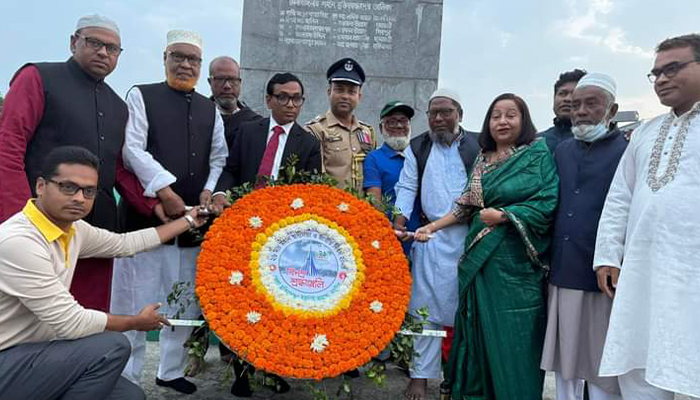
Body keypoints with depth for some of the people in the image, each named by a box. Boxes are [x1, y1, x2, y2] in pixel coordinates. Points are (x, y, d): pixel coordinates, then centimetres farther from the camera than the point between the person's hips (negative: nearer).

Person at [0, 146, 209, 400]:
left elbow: (126, 243, 15)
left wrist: (188, 221, 21)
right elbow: (72, 323, -25)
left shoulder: (73, 228, 0)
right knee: (111, 347, -22)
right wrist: (138, 321, -9)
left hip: (31, 353, 8)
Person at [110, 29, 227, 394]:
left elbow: (219, 157, 16)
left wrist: (208, 191, -1)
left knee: (186, 300, 10)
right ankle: (126, 377, 15)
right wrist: (165, 192, -16)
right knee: (135, 300, 0)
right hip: (146, 211, -4)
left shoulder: (210, 109, 16)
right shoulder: (141, 96, 4)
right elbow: (133, 149, -8)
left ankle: (171, 370, 26)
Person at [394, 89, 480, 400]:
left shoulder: (476, 146, 6)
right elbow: (407, 187, 5)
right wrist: (399, 222, -9)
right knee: (427, 308, 2)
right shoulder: (418, 147, 10)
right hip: (433, 237, 1)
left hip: (472, 235, 0)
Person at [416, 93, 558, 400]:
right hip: (479, 257, 5)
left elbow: (546, 202, -11)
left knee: (512, 335, 1)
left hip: (514, 261, -5)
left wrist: (502, 215, -14)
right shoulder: (482, 159, 14)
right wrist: (432, 227, 6)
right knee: (478, 331, 12)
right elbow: (467, 206, 13)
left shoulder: (538, 154, -1)